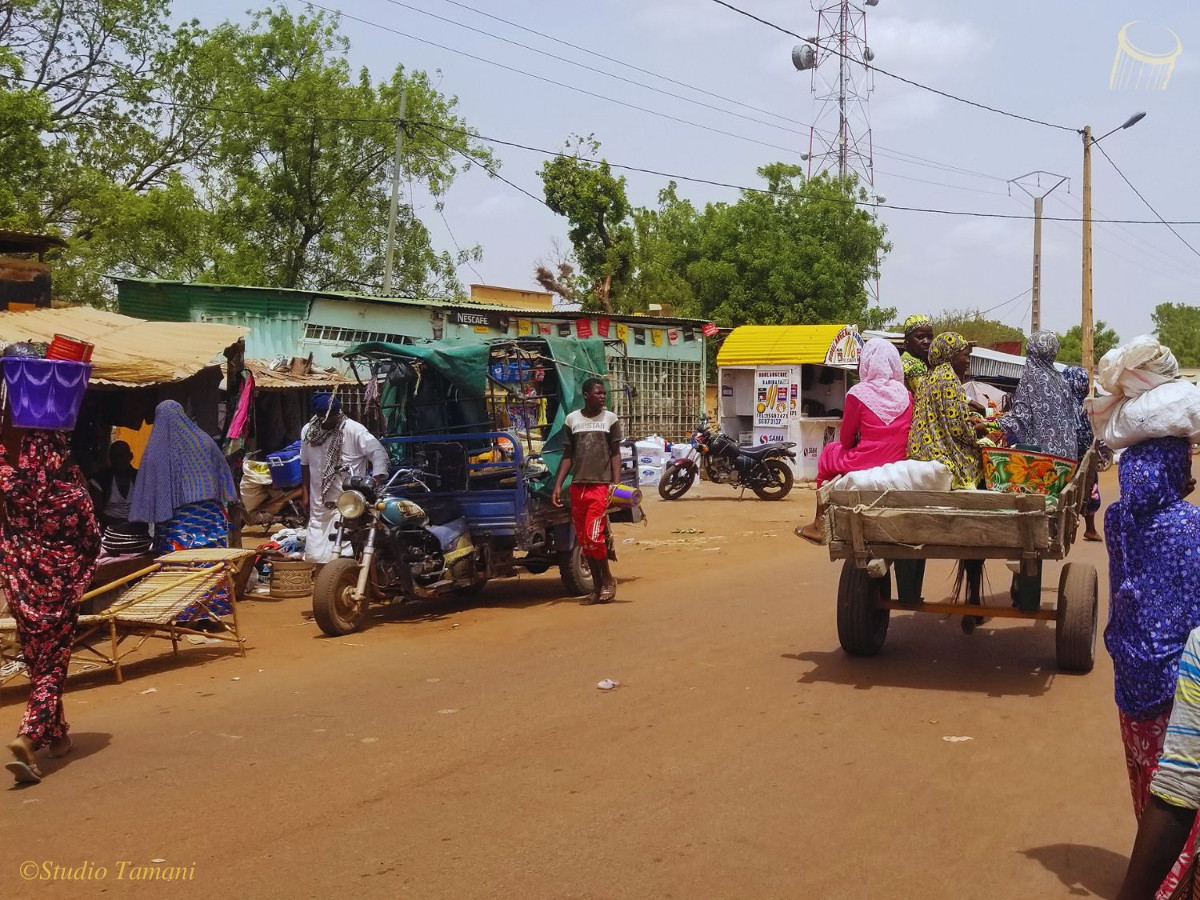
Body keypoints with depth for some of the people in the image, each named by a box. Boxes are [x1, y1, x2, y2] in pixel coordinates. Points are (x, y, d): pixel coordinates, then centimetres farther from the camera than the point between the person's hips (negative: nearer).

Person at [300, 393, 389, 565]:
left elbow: (379, 453, -21)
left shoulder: (354, 430, -14)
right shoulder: (308, 431, 4)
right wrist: (306, 493, 18)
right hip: (320, 501, 6)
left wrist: (376, 486, -33)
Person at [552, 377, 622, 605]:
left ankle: (608, 580, 6)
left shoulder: (610, 419, 4)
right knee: (584, 540, 6)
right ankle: (597, 586, 16)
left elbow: (615, 454, 3)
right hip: (578, 486, 3)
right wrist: (558, 485, 4)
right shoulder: (572, 419, 8)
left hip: (601, 486, -3)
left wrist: (616, 484, -7)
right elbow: (567, 455, 11)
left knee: (593, 537, -13)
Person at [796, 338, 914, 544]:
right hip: (897, 463, 5)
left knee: (829, 452, 25)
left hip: (864, 464, -5)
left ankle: (821, 524, 28)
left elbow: (846, 439, -3)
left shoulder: (858, 394, -12)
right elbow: (904, 435, 10)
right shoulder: (905, 394, 1)